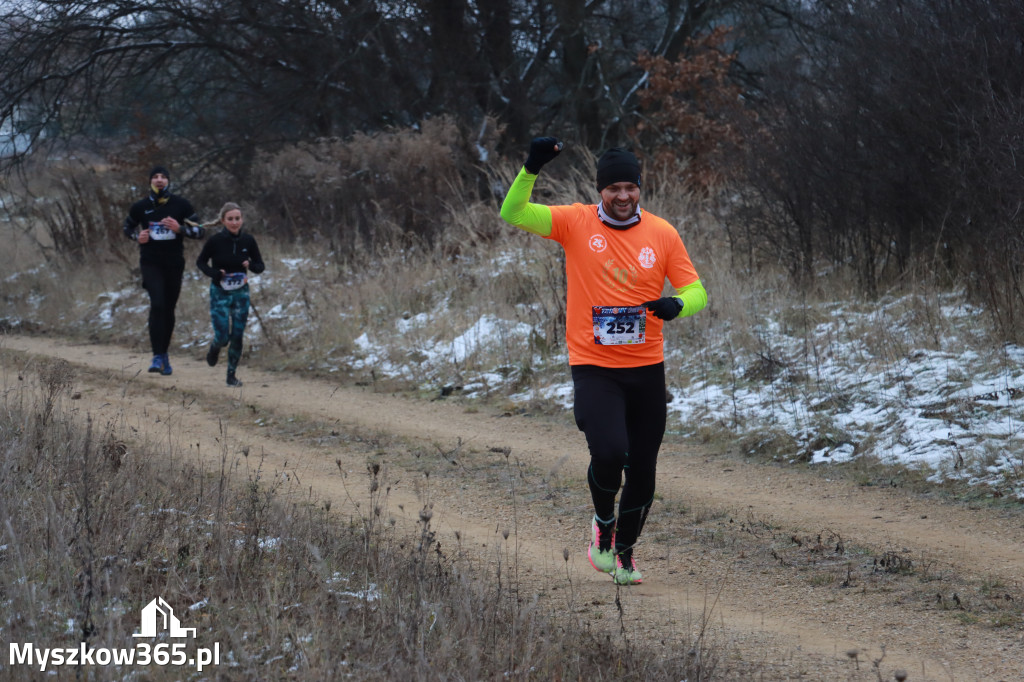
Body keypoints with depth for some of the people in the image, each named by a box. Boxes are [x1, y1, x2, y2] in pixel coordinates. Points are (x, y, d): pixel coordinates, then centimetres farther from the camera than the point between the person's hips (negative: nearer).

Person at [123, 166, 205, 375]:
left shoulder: (181, 205, 1)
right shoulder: (140, 207, 3)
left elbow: (200, 231, 3)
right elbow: (127, 228, 20)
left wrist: (180, 229, -14)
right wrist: (138, 237, -2)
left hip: (174, 264, 1)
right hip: (151, 263, -1)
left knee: (169, 309, 8)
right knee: (157, 304, -18)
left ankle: (164, 354, 24)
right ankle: (157, 357, -20)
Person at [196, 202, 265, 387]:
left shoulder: (248, 240, -4)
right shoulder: (215, 241, -11)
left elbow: (260, 266, 5)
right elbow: (201, 261, 2)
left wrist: (251, 266, -18)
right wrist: (214, 273, -16)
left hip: (241, 293, 2)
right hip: (220, 293, -2)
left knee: (237, 336, 2)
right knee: (222, 337, -7)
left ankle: (232, 375, 17)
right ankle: (214, 348, 30)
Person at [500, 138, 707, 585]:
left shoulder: (662, 233, 1)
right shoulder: (577, 222, -3)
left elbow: (695, 291, 4)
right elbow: (512, 214, -9)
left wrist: (676, 305, -20)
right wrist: (531, 170, -26)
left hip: (646, 368, 3)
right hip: (593, 368, -3)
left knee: (643, 472, 8)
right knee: (609, 453, -23)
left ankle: (624, 551, 33)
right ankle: (603, 522, 9)